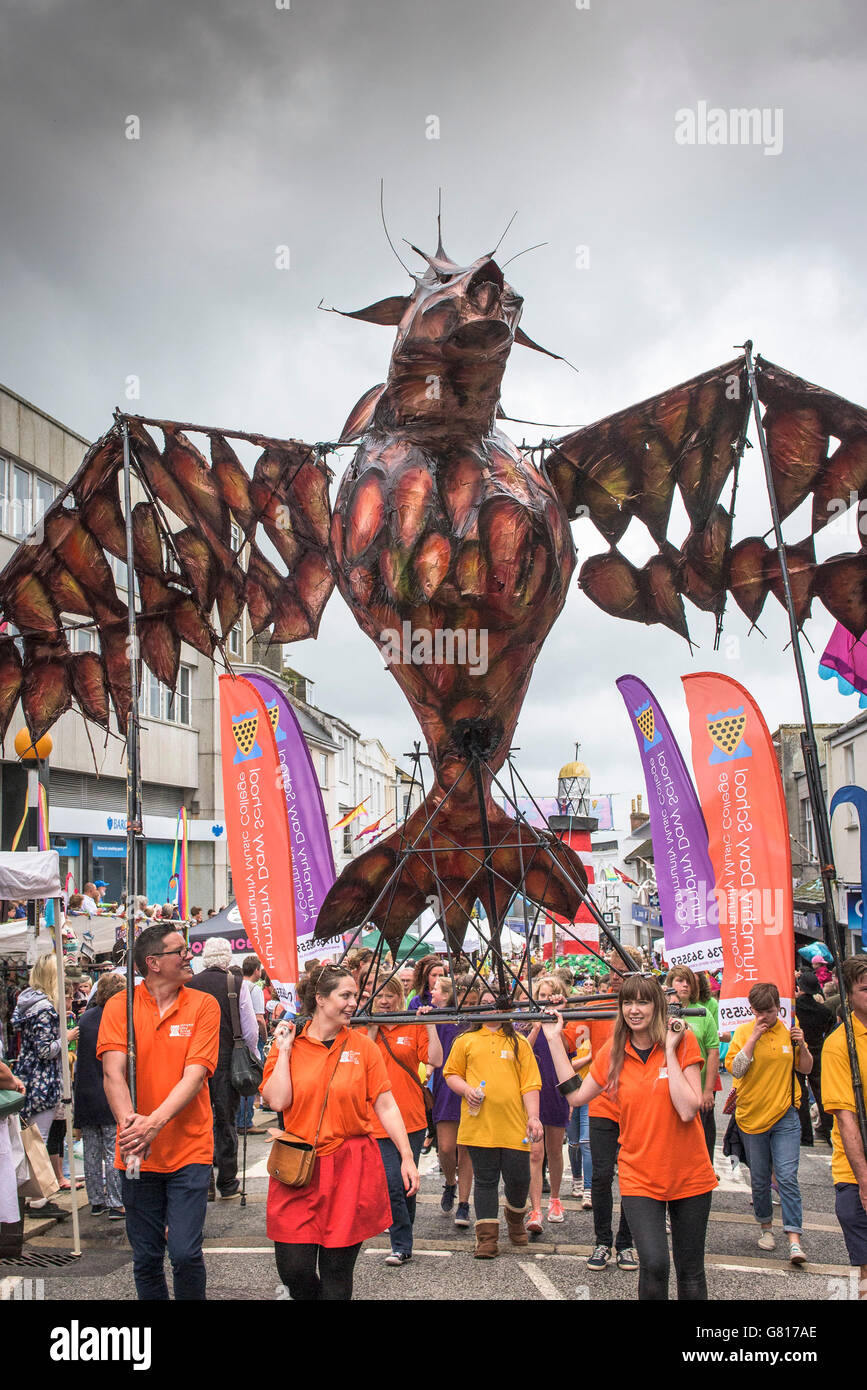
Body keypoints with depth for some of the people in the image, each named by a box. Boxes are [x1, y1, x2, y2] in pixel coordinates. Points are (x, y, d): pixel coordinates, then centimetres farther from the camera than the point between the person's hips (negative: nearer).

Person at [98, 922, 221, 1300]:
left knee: (185, 1253, -7)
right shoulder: (119, 1006, -1)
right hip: (138, 1154, 1)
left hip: (189, 1150, -1)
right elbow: (113, 1072, -11)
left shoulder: (203, 1005, -3)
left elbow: (194, 1075, -11)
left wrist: (154, 1123, -25)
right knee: (146, 1258, 10)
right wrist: (130, 1123, -28)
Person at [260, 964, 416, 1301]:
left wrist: (407, 1157, -1)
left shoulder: (362, 1045, 3)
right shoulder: (288, 1042, 3)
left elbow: (385, 1106, 3)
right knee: (293, 1269, 0)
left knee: (337, 1272, 4)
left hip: (351, 1168, 0)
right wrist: (285, 1051, -9)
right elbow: (276, 1100, -8)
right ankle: (310, 1295, 30)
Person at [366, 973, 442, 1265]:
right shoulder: (364, 1029, 7)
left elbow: (435, 1060, -7)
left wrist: (430, 1025, -11)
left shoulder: (414, 1027, 4)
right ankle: (402, 1246, 3)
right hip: (379, 1119, -1)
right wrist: (372, 1030, -9)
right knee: (392, 1184, -9)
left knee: (409, 1182, 10)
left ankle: (402, 1228, 28)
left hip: (412, 1118, 1)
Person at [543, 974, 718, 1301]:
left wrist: (670, 1050, -19)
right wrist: (554, 1040, 2)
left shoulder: (682, 1041, -9)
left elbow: (688, 1110, -18)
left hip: (689, 1175, -1)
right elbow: (576, 1096, 2)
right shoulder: (613, 1053, 0)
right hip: (639, 1177, 1)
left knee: (690, 1273, 11)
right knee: (653, 1264, -18)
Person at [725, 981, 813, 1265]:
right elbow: (736, 1069, -15)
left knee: (787, 1177, -9)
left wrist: (801, 1046, -10)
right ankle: (766, 1227, 31)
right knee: (759, 1179, 11)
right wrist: (754, 1038, -21)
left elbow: (806, 1069, 9)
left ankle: (794, 1239, -8)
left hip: (785, 1116, 0)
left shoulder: (789, 1030, 2)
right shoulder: (743, 1032, -5)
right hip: (751, 1115, 0)